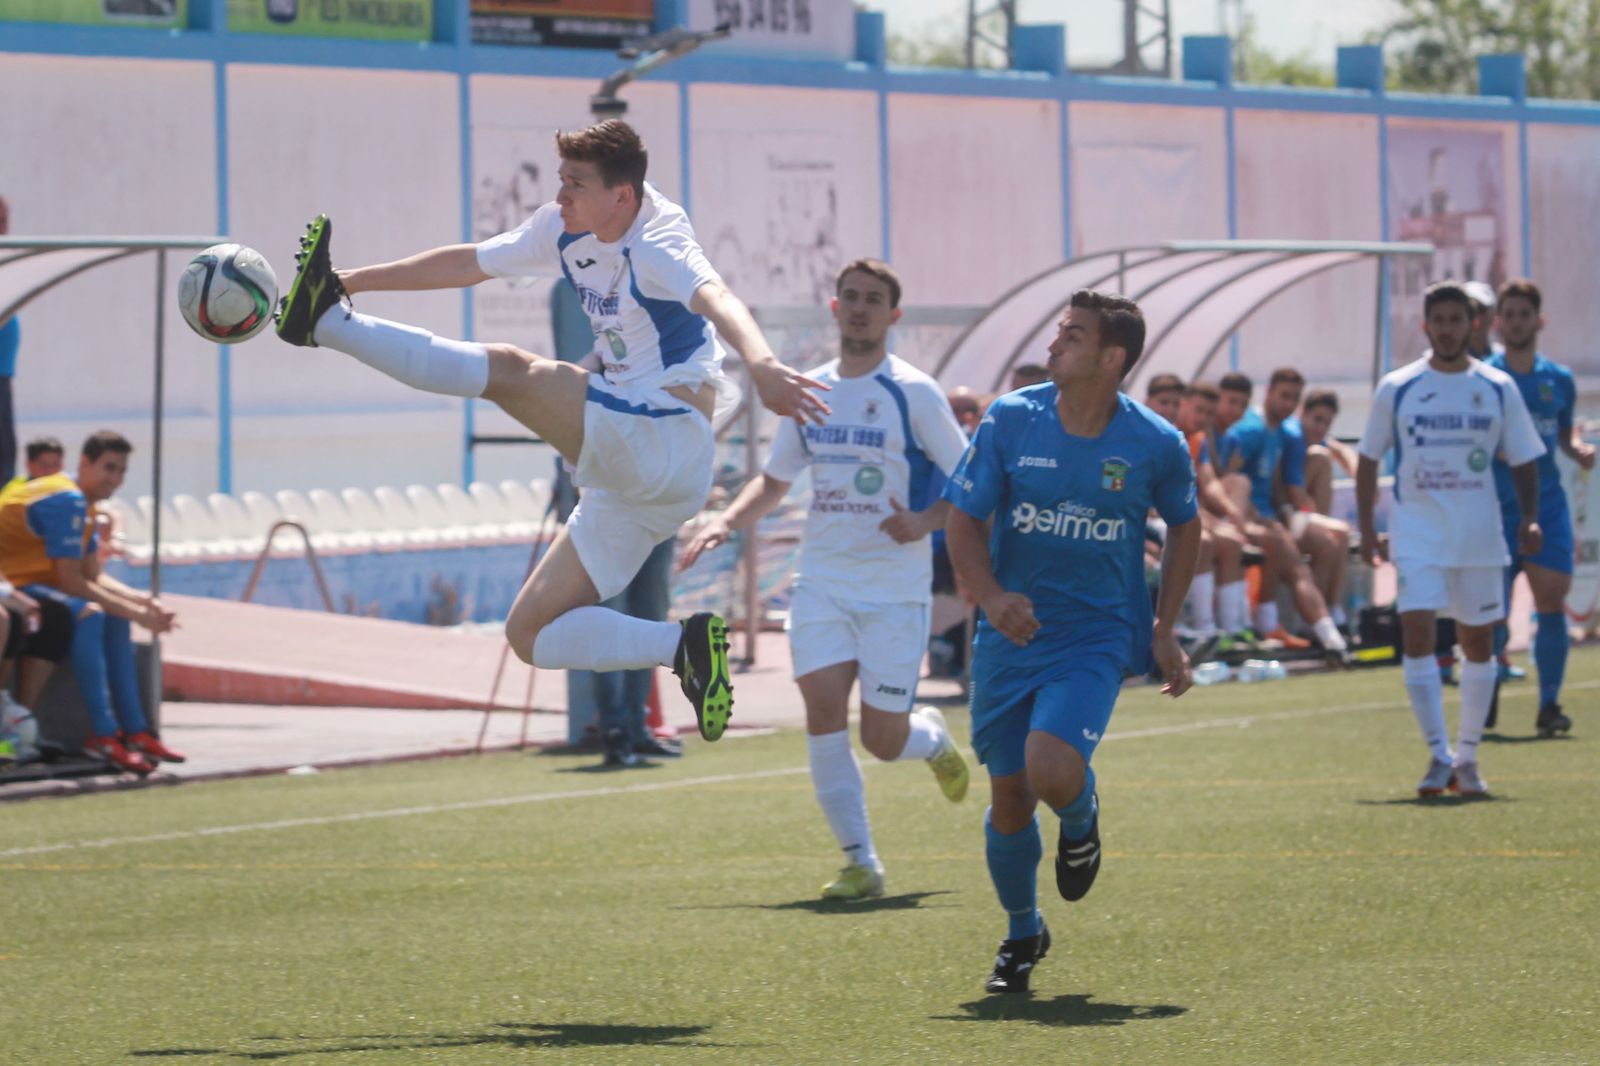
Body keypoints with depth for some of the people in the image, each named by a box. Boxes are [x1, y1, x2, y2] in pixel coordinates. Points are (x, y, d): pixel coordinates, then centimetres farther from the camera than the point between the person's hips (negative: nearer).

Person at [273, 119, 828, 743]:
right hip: (630, 477, 9)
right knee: (530, 634, 5)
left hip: (665, 441, -9)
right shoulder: (564, 231, 10)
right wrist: (356, 281, 21)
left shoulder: (657, 243, -15)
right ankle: (683, 647, -2)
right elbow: (467, 264, 22)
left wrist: (762, 366, -57)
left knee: (508, 371, -23)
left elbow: (714, 298, -36)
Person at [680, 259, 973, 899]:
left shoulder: (913, 393, -6)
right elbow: (774, 482, 21)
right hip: (822, 582, 4)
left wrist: (922, 522, -21)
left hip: (895, 588, -4)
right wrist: (725, 522, 4)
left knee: (883, 739, -2)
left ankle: (933, 738, 36)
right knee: (823, 708, -13)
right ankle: (860, 863, -4)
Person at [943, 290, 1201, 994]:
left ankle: (1081, 816, 13)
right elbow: (963, 520, -1)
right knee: (1009, 797, 5)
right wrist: (991, 596, -20)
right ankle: (1022, 933, 30)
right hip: (1012, 637, 2)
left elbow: (1184, 527, 12)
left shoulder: (1155, 445, -7)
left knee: (1051, 772, -25)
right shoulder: (1010, 421, -6)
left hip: (1097, 638, -2)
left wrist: (1164, 630, 7)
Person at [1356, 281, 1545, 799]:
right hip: (1417, 534, -2)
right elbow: (1368, 460, 7)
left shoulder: (1498, 388, 3)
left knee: (1478, 642, 7)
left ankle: (1467, 756, 20)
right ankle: (1439, 756, -14)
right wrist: (1367, 530, 0)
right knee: (1417, 634, -16)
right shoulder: (1396, 389, 1)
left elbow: (1522, 461, 7)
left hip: (1480, 536, 2)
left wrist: (1530, 518, -8)